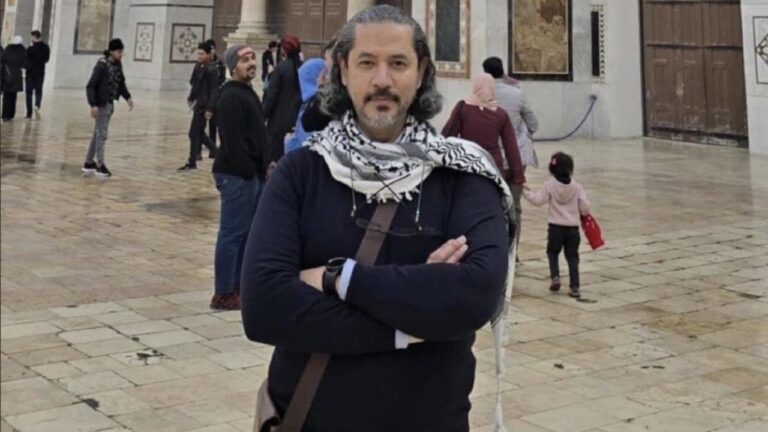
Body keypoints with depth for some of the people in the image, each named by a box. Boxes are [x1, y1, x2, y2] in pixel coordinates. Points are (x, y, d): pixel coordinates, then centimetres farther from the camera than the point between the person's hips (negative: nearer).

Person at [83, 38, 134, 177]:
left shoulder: (118, 65, 5)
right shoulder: (102, 65, -17)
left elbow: (121, 83, 19)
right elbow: (90, 86, -18)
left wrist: (128, 97, 7)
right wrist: (93, 105, -24)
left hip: (110, 104, 8)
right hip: (101, 104, -8)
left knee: (98, 134, 14)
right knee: (102, 134, -5)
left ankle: (89, 163, 24)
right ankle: (100, 165, 2)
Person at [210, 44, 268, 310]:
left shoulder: (247, 93, 19)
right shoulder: (231, 96, -13)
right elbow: (233, 140, -21)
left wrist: (261, 168, 16)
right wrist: (247, 171, -21)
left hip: (251, 173, 10)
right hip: (237, 175, -10)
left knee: (246, 232, 14)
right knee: (233, 233, -5)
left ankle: (237, 287, 23)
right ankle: (223, 295, 1)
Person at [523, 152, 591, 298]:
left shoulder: (550, 185, -7)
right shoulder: (577, 187, -2)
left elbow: (537, 200, -9)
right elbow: (585, 207, -3)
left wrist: (526, 192, 6)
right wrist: (582, 214, 19)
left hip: (556, 227, -1)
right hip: (573, 227, 1)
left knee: (552, 252, 19)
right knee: (572, 257, 6)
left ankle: (555, 277, 0)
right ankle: (575, 287, 1)